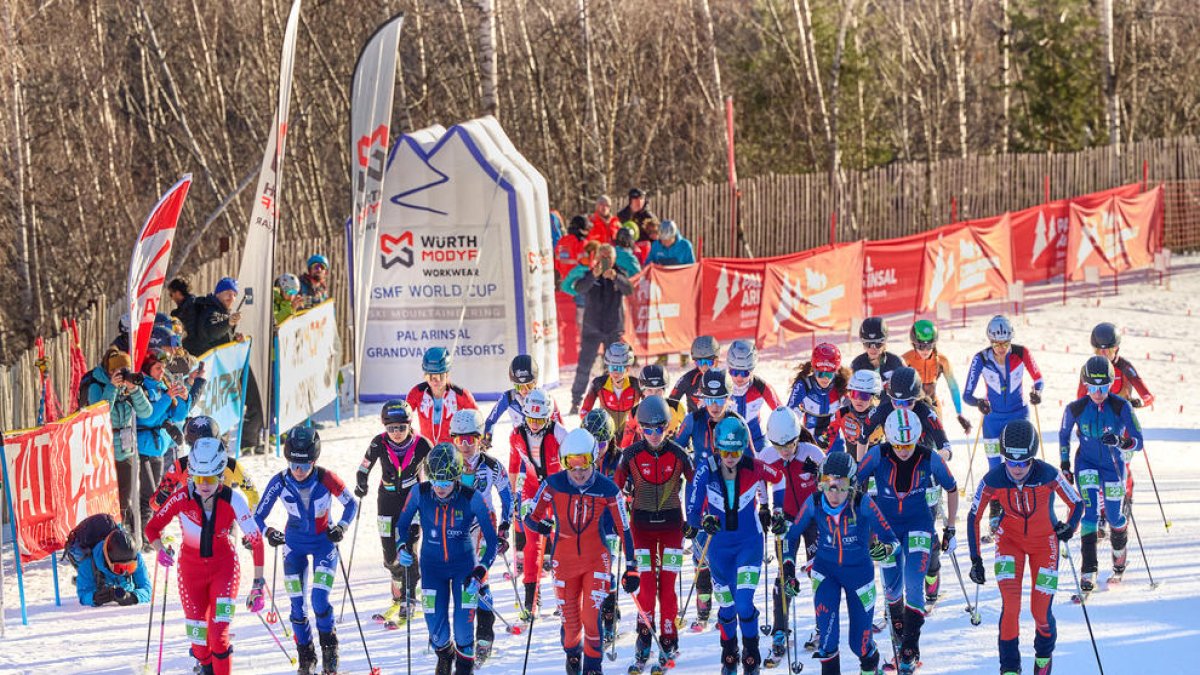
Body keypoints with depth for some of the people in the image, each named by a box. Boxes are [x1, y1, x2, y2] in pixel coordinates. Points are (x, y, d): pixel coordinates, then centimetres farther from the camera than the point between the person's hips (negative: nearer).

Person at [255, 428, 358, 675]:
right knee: (297, 605, -3)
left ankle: (329, 649, 10)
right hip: (295, 545, 2)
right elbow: (259, 516, -8)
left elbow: (351, 504, -6)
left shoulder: (326, 479, -22)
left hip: (324, 541, -2)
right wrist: (268, 532, -27)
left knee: (320, 601, -16)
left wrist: (342, 527, -22)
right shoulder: (279, 483, -18)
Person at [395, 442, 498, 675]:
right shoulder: (420, 494, -16)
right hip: (432, 566, 2)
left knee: (463, 627, -8)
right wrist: (402, 548, -18)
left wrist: (480, 572, -25)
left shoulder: (471, 498, -21)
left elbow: (491, 540, -14)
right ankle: (444, 654, 36)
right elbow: (402, 524, 1)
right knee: (436, 630, 1)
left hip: (464, 565, -2)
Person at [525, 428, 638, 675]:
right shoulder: (553, 485, -11)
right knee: (570, 621, 7)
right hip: (564, 560, 1)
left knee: (591, 616, -14)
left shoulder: (607, 490, -12)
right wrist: (540, 525, -25)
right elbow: (531, 517, -3)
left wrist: (631, 567, -3)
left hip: (596, 561, -1)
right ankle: (572, 653, 39)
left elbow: (624, 530, -3)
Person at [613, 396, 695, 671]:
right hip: (642, 525, 0)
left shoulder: (678, 454, -5)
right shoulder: (631, 455, -6)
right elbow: (616, 487, 6)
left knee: (667, 587, -1)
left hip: (671, 524, 0)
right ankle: (644, 638, 5)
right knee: (647, 585, -7)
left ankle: (669, 642, 7)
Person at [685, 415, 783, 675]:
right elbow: (693, 511, -16)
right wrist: (703, 521, -35)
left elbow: (779, 478, 4)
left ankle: (751, 653, 10)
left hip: (749, 543, -1)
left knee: (744, 604, -14)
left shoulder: (753, 468, -18)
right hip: (719, 544, 1)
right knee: (726, 607, 11)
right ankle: (729, 653, 37)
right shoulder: (706, 471, -18)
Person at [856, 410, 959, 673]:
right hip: (886, 524, 1)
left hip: (919, 525, -1)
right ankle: (897, 630, 38)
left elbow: (951, 489, 0)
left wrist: (950, 528, 5)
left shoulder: (929, 459, -17)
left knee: (914, 586, -15)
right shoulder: (878, 455, -19)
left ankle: (910, 649, -9)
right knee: (892, 588, 8)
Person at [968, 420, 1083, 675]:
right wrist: (976, 560, -9)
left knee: (1041, 611, -1)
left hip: (1045, 542, 0)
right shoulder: (993, 480, -23)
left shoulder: (1048, 475, -27)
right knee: (1010, 606, -16)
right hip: (1010, 540, 0)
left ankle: (1044, 653, 32)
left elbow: (1077, 504, -10)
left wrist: (1069, 527, -27)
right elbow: (974, 518, -9)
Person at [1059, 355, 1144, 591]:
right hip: (1087, 464, 0)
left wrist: (1120, 442, -38)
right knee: (1090, 512, -18)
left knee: (1115, 518, 9)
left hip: (1113, 465, 0)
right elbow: (1064, 435, 4)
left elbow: (1138, 441, -19)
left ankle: (1119, 561, 40)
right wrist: (1064, 465, 3)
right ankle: (1088, 573, -20)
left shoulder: (1121, 407, -20)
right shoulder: (1076, 408, -15)